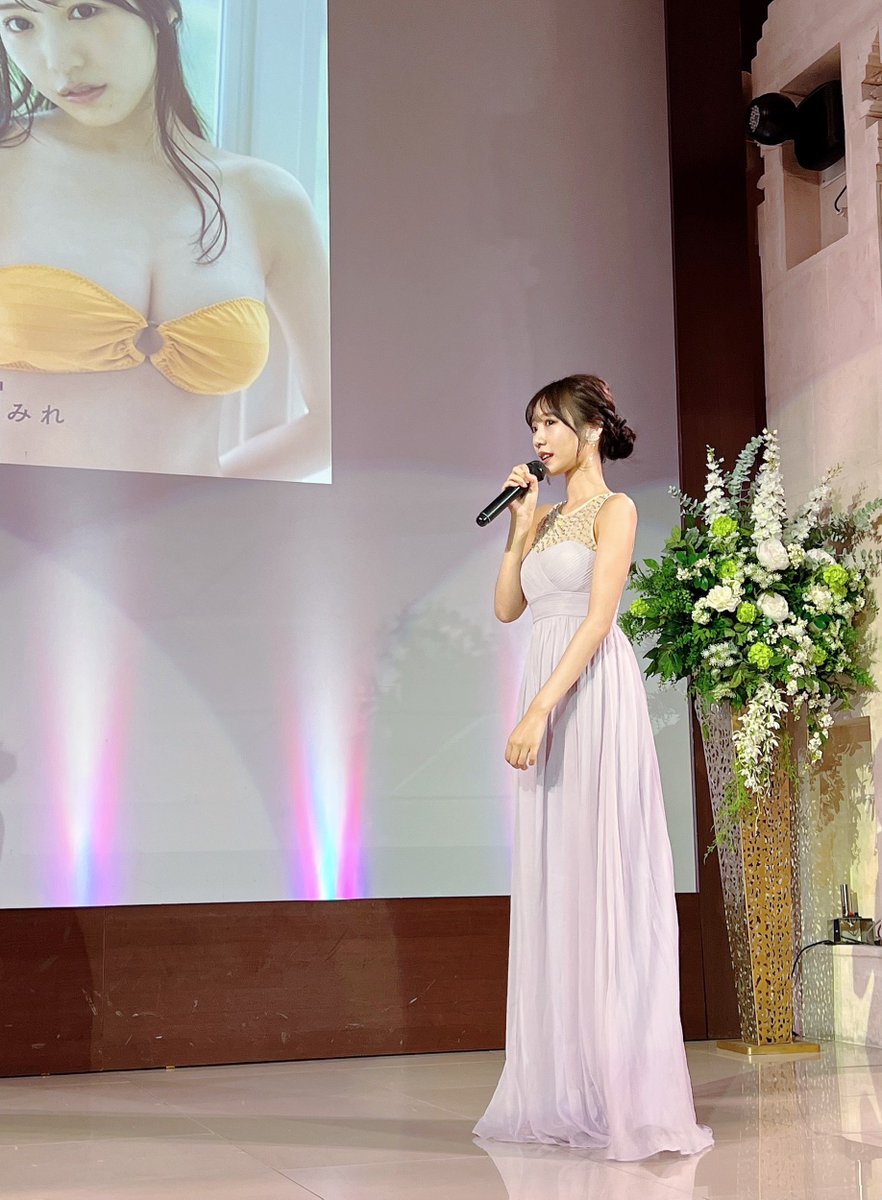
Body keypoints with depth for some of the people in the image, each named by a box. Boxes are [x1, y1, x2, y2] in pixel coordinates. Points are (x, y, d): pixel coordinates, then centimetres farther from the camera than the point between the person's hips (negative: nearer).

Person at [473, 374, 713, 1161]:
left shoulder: (614, 510, -2)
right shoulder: (548, 517, 20)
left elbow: (597, 619, -13)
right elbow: (507, 607, 15)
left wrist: (539, 710, -21)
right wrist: (520, 523, 10)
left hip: (594, 695, -7)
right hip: (549, 698, 7)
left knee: (603, 875, -9)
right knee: (554, 883, 5)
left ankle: (632, 1097, -5)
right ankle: (566, 1092, 10)